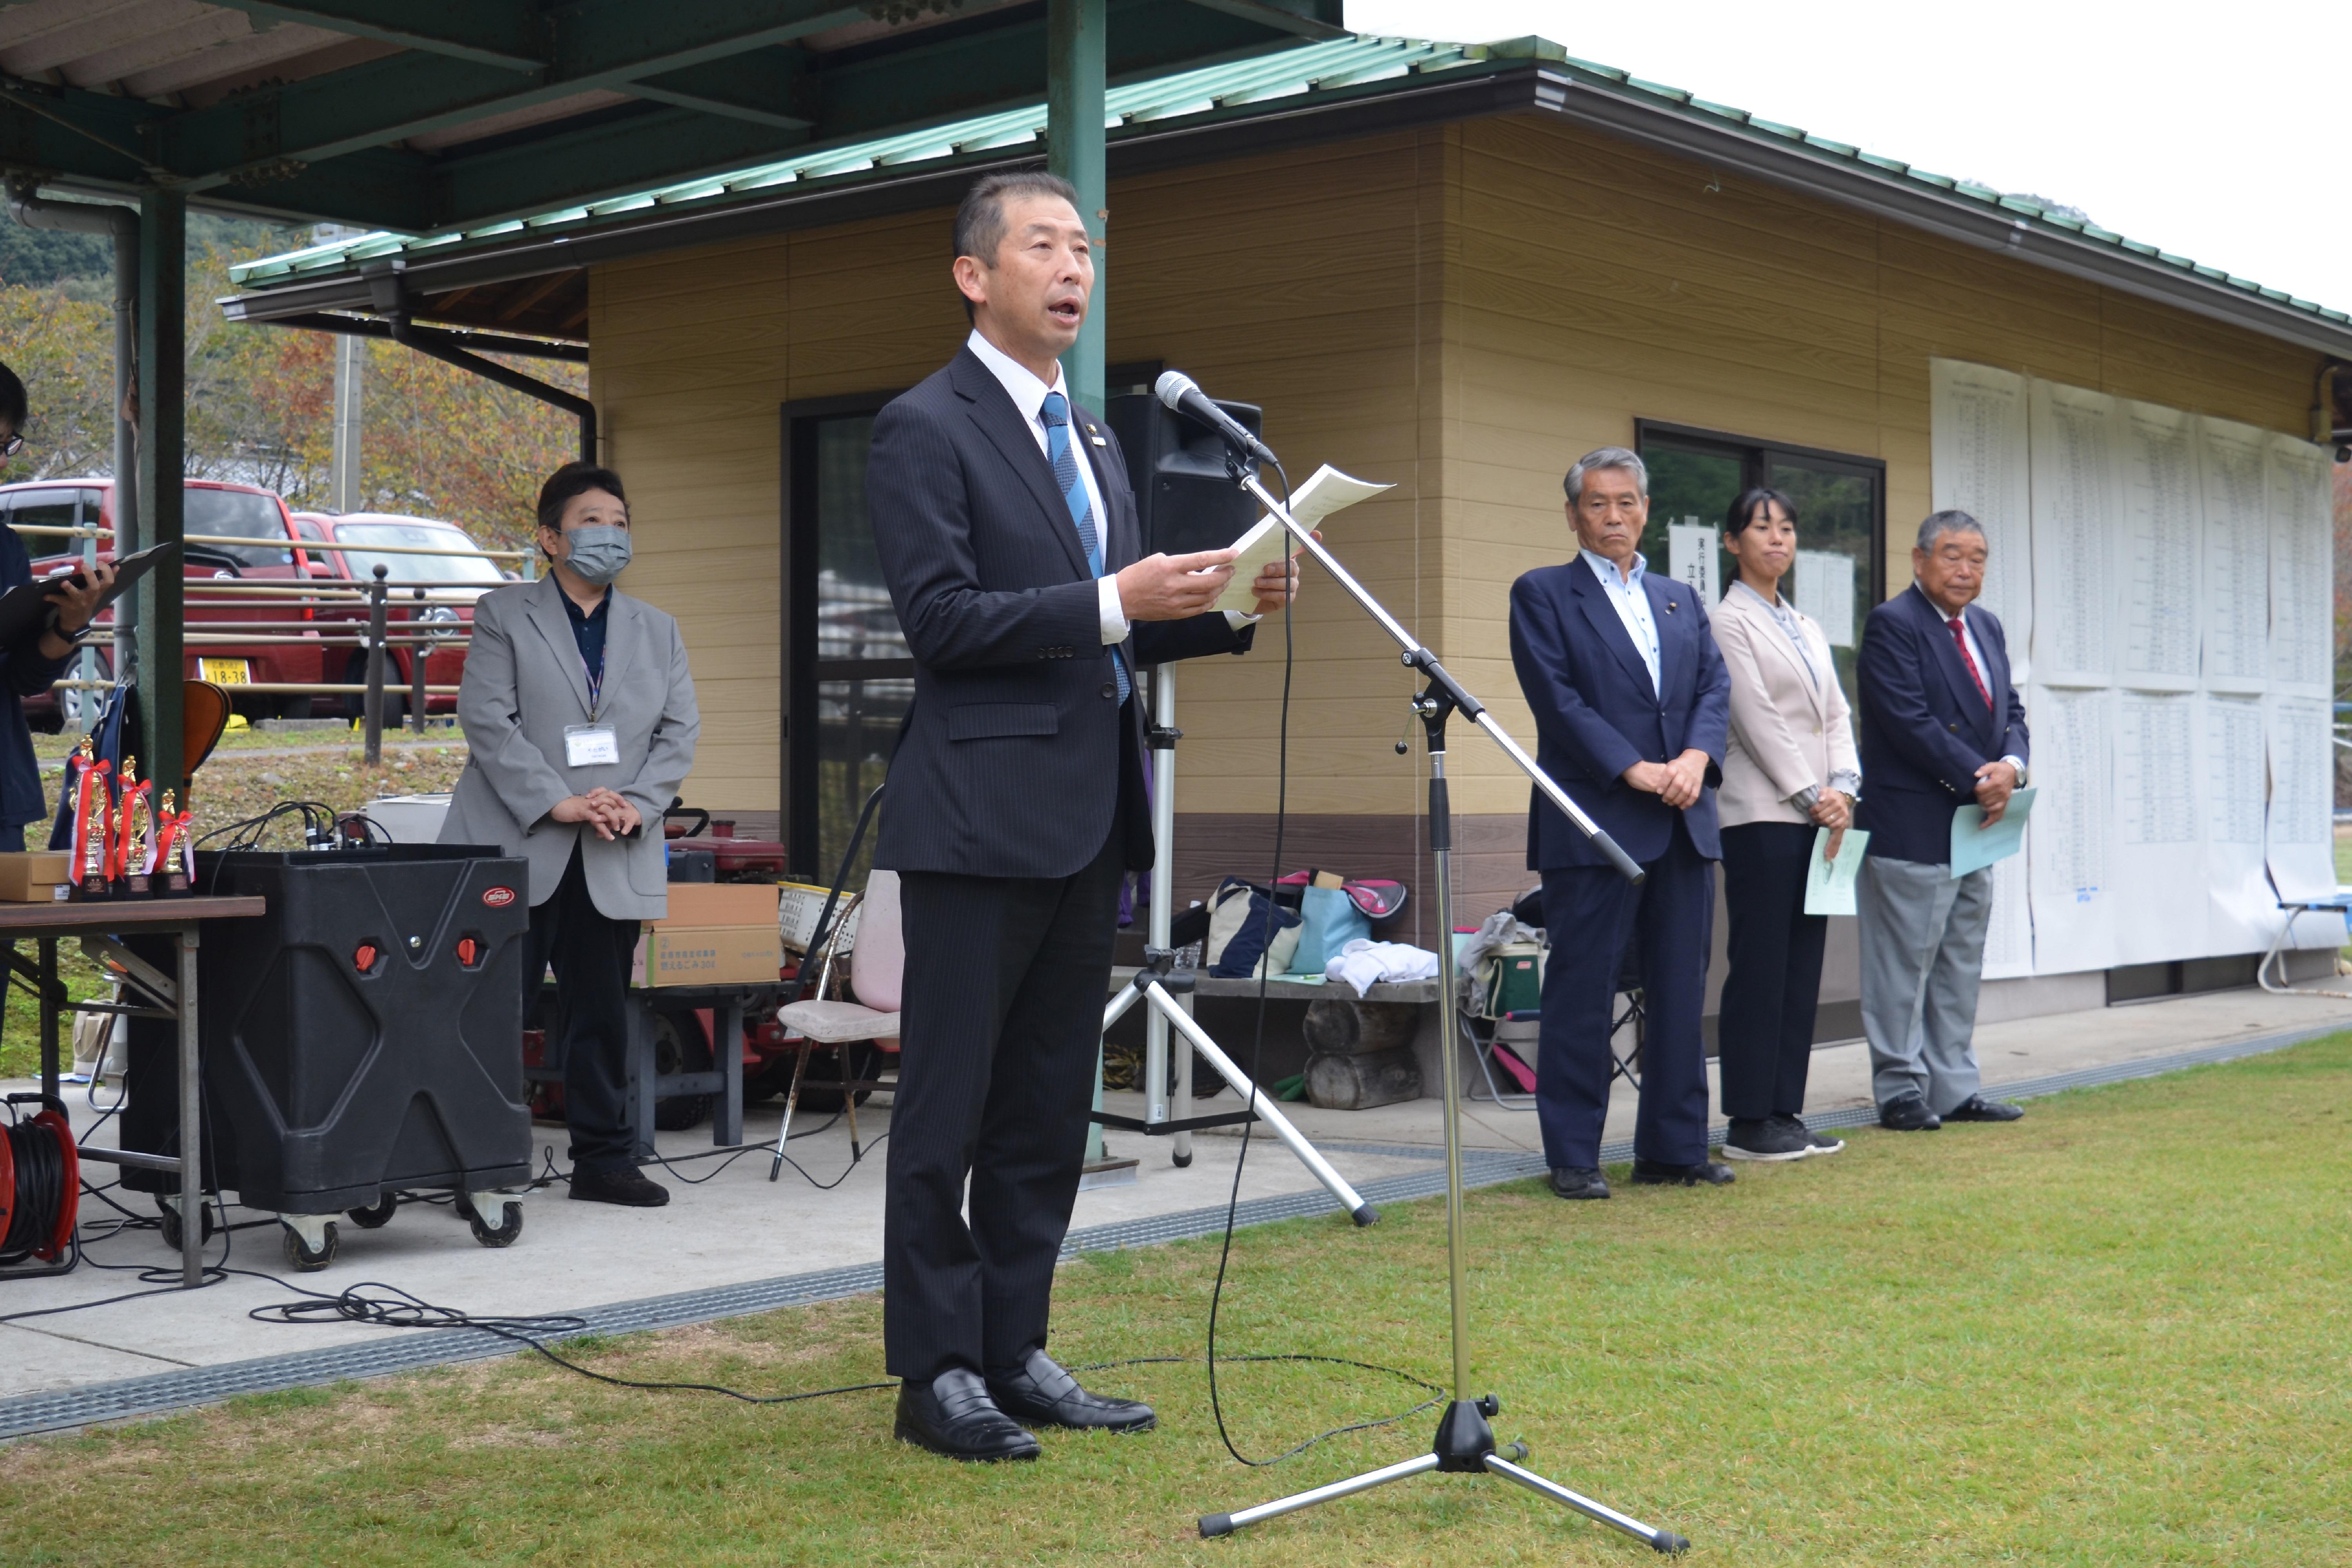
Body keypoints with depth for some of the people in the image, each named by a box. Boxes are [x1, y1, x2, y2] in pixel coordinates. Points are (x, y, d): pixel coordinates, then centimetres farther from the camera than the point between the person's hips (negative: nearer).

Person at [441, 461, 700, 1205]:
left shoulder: (657, 630, 16)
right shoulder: (504, 614, 4)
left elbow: (679, 730, 8)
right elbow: (486, 719, -7)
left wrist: (637, 805, -9)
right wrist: (556, 801, -17)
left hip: (614, 860, 4)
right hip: (518, 850, -3)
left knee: (602, 1016, 8)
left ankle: (603, 1159, 17)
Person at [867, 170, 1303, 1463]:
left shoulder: (1094, 442, 19)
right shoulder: (926, 429, -6)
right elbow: (941, 617, -15)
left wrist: (1228, 607, 3)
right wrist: (1115, 602, -21)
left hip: (1087, 821, 8)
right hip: (981, 816, -8)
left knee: (1048, 1111, 12)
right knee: (948, 1111, 0)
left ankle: (1014, 1354, 21)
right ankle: (935, 1374, 8)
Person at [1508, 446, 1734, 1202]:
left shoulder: (1682, 600, 20)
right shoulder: (1541, 594, 3)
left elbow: (1715, 686, 10)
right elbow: (1557, 699, -8)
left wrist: (1695, 758, -9)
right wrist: (1636, 770, -15)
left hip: (1683, 825, 5)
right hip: (1594, 821, -5)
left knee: (1681, 993, 7)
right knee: (1581, 994, -2)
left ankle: (1674, 1147, 15)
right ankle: (1573, 1159, 4)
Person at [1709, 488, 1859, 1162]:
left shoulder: (1807, 627, 19)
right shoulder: (1730, 621, -5)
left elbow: (1836, 713, 14)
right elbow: (1757, 718, -11)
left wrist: (1843, 788, -2)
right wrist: (1811, 795, -12)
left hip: (1817, 817, 8)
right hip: (1762, 816, -8)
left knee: (1803, 968, 7)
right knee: (1760, 969, -6)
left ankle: (1784, 1111, 12)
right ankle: (1749, 1123, -2)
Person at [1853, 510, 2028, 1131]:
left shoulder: (1987, 626, 16)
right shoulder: (1892, 624, -11)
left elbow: (2009, 710, 16)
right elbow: (1909, 722, -18)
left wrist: (2011, 766, -5)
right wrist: (1979, 778, -16)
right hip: (1912, 829, -9)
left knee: (1961, 965, 12)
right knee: (1905, 964, -2)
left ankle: (1954, 1090, 19)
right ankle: (1901, 1092, 5)